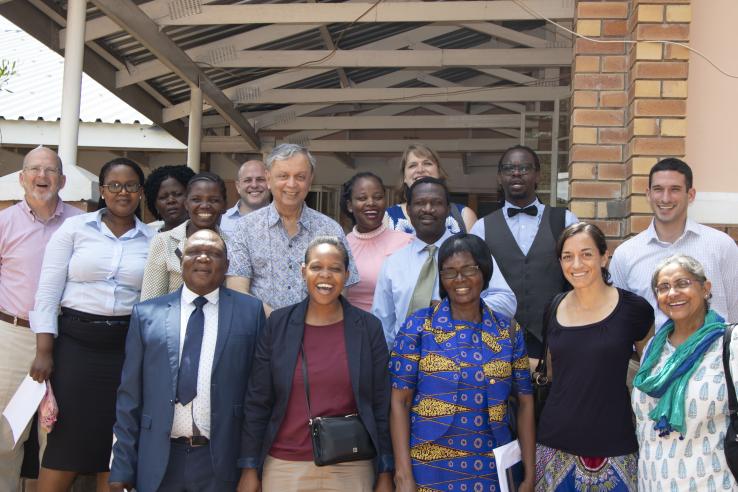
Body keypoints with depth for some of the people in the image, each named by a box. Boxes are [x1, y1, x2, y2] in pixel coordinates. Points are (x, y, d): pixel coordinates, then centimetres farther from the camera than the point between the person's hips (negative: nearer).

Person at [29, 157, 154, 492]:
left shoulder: (153, 240, 6)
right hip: (76, 342, -1)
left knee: (116, 444, 7)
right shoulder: (75, 228, 2)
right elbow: (48, 292, -1)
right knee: (66, 441, 0)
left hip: (128, 347, 2)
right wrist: (44, 351, -7)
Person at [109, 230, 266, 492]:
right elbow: (130, 395, 5)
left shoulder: (250, 311, 3)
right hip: (159, 463, 1)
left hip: (223, 463, -1)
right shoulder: (147, 314, 6)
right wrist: (122, 469, 2)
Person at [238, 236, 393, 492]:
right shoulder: (279, 324, 1)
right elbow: (257, 401, 2)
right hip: (285, 467, 0)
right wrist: (250, 469, 0)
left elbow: (381, 405, 1)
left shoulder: (369, 327, 0)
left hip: (351, 469, 0)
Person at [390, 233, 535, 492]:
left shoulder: (509, 330, 3)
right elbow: (400, 401, -6)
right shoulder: (419, 326, -4)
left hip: (491, 471, 2)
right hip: (430, 470, -2)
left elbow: (525, 402, 4)